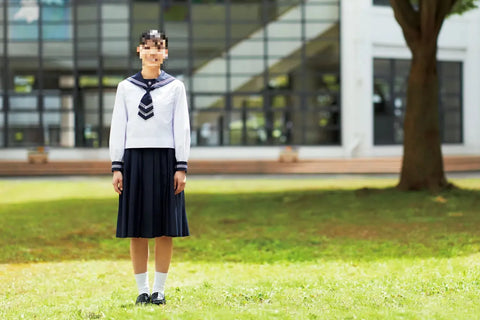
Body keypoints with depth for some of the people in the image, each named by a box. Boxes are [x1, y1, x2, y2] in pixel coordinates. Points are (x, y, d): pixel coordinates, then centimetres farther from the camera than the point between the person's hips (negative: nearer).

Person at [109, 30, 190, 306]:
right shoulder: (126, 87, 6)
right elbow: (118, 127, 6)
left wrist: (181, 167, -4)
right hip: (135, 158, 1)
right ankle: (142, 289, 12)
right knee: (137, 230, 3)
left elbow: (182, 128, 2)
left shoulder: (175, 87, 4)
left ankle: (159, 289, 11)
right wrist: (117, 167, 1)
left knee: (165, 229, 2)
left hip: (165, 159, -1)